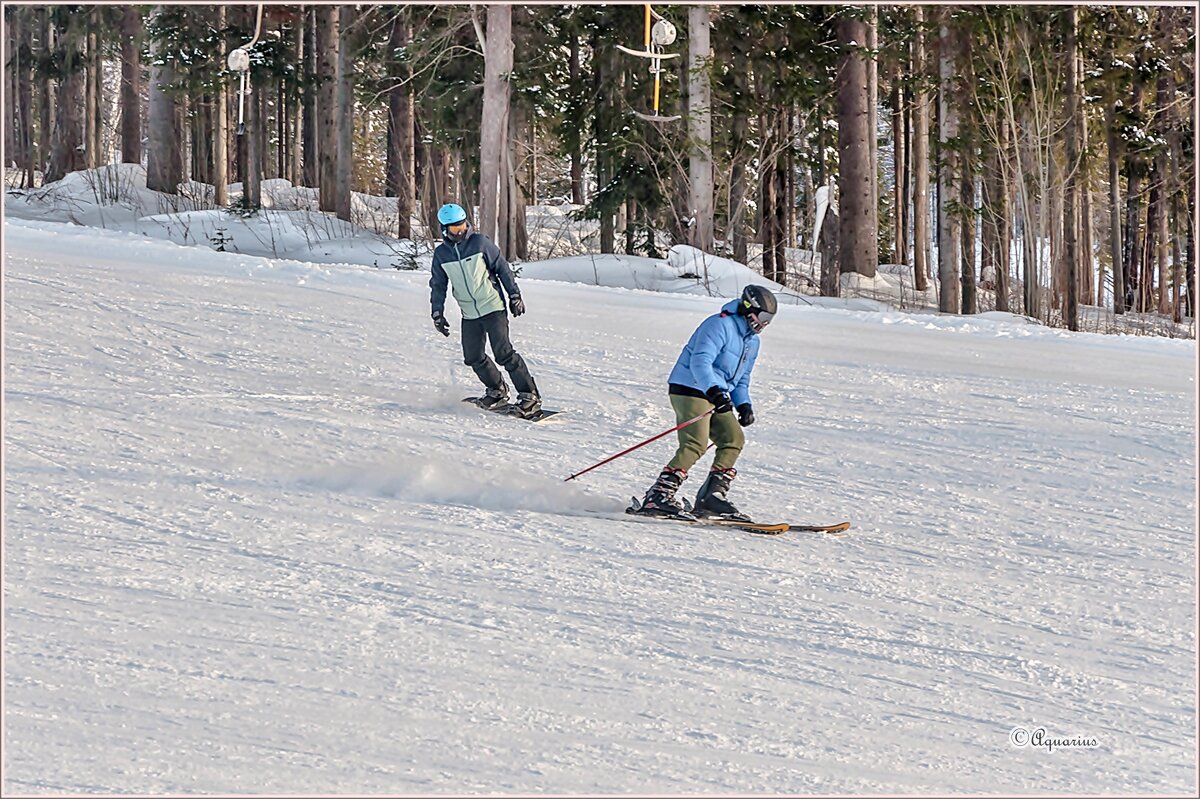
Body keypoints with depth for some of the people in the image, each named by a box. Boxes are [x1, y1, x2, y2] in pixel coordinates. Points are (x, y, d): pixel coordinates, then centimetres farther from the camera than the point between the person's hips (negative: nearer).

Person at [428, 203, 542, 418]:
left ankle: (529, 396, -10)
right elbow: (438, 285, 13)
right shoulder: (441, 254, 4)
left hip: (493, 307, -5)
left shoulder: (480, 242, -6)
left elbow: (502, 268, 0)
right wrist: (437, 314, 9)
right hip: (469, 314, 5)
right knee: (473, 357, 1)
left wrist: (515, 295, -2)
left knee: (503, 353, -14)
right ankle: (497, 390, 23)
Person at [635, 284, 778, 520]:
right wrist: (714, 390, -39)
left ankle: (712, 496, 2)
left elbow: (741, 379, 26)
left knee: (734, 439, -2)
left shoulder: (752, 341, 17)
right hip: (690, 389, -10)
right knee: (695, 445, -21)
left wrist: (743, 404, 8)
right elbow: (700, 361, -26)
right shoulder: (720, 325, -14)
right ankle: (658, 497, -24)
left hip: (718, 395, 10)